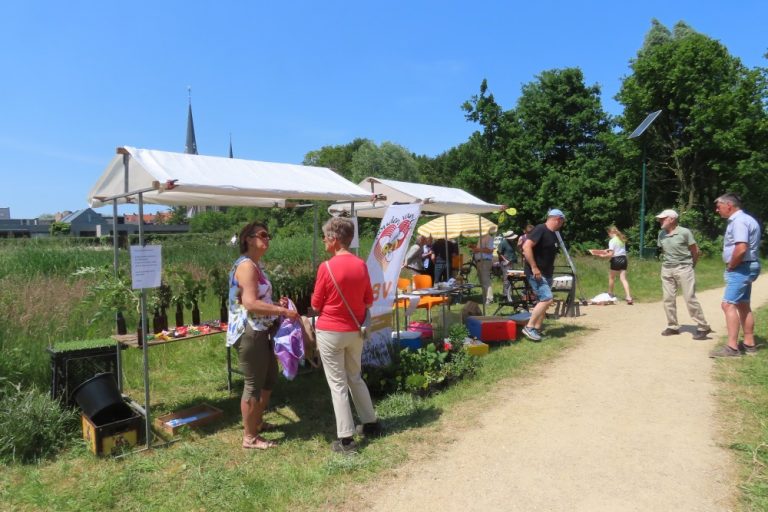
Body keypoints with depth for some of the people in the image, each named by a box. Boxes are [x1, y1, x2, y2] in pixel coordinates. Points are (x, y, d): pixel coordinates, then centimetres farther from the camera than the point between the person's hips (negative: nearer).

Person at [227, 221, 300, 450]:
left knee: (269, 379, 20)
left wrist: (277, 304, 8)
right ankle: (249, 437, 13)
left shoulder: (255, 265, 16)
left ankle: (257, 422, 38)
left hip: (261, 331, 10)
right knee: (254, 384, 0)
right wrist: (283, 311, -23)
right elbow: (250, 303, -26)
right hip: (249, 332, -10)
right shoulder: (246, 265, -16)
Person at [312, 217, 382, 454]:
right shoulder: (361, 265, -1)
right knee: (355, 377, 22)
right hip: (355, 331, 5)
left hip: (330, 332, -5)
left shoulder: (327, 267, -16)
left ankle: (346, 439, 10)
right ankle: (371, 423, 32)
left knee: (338, 384, 4)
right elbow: (368, 301, 7)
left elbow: (316, 304, -7)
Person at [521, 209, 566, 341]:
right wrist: (534, 268, -26)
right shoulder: (540, 229, -15)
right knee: (547, 299, -16)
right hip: (536, 273, -10)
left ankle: (537, 329, 17)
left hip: (547, 274, 10)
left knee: (544, 301, 10)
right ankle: (529, 327, -8)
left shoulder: (553, 235, 14)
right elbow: (526, 247, -25)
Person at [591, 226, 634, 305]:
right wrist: (609, 250, 21)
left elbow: (611, 254, -17)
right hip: (623, 259, 6)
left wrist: (603, 255, -4)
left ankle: (610, 294, 31)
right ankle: (629, 297, -12)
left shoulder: (612, 241, -12)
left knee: (611, 277, 15)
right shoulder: (622, 239, 10)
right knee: (623, 278, 1)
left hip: (616, 260, -6)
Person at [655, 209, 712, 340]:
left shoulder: (685, 232, -12)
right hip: (666, 269, 5)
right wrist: (670, 260, 13)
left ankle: (703, 327, 5)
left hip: (684, 268, -5)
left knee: (690, 298, -6)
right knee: (668, 299, 6)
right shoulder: (661, 234, 3)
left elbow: (695, 251, -4)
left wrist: (691, 266, 5)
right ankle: (673, 326, 16)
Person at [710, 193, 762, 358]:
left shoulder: (739, 221, -17)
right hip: (745, 268, 11)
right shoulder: (744, 219, 15)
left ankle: (732, 347, -11)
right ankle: (749, 344, 23)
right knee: (743, 305, 16)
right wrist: (732, 266, 11)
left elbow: (741, 249, -29)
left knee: (729, 305, -12)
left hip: (741, 268, -11)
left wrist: (730, 266, -15)